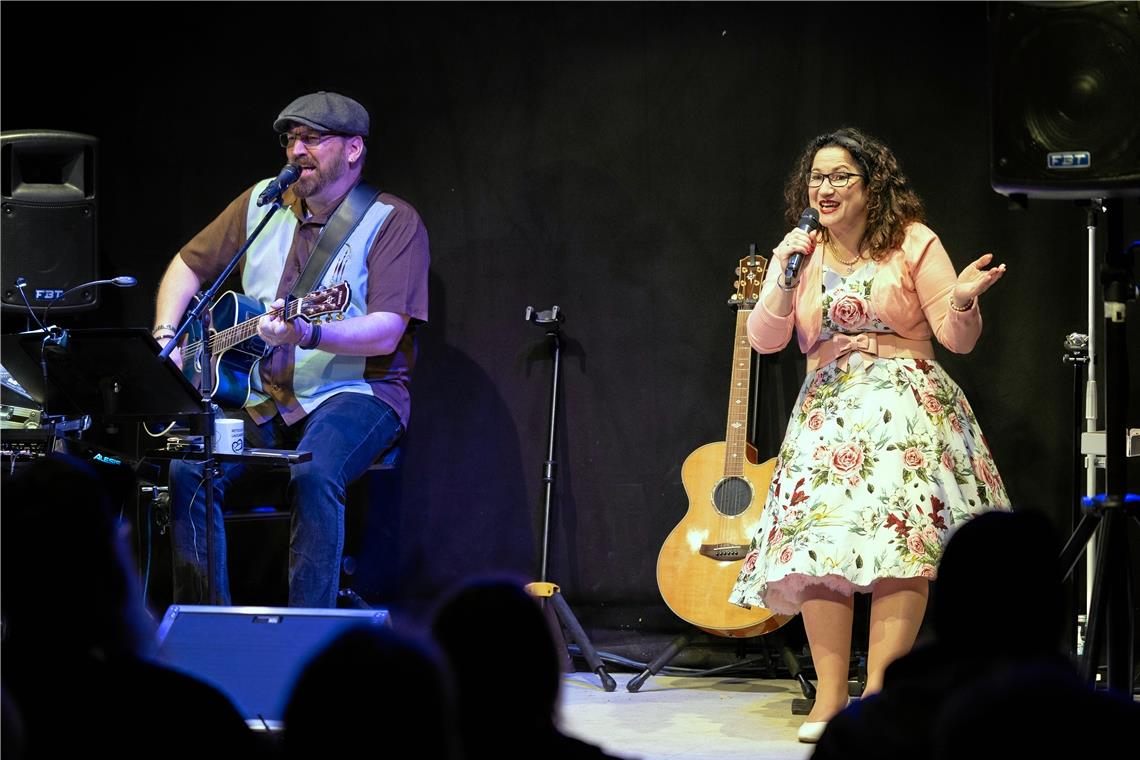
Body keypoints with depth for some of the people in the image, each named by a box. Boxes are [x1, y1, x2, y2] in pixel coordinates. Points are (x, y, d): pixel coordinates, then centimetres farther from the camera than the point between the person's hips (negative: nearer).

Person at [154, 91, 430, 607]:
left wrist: (308, 335, -34)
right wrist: (165, 339, 6)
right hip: (260, 393, 5)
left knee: (313, 473, -36)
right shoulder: (261, 204, 11)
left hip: (355, 392, -5)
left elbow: (387, 332, -18)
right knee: (187, 468, -21)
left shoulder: (392, 223, -7)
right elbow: (188, 267, 23)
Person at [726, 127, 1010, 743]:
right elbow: (764, 341, 4)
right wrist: (787, 281, -11)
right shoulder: (796, 251, 11)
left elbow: (958, 339, 0)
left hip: (905, 403, -3)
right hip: (826, 408, 3)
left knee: (900, 537, -18)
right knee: (819, 542, -13)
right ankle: (829, 695, -11)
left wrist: (963, 300, -21)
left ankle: (879, 692, -19)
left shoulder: (912, 242, 1)